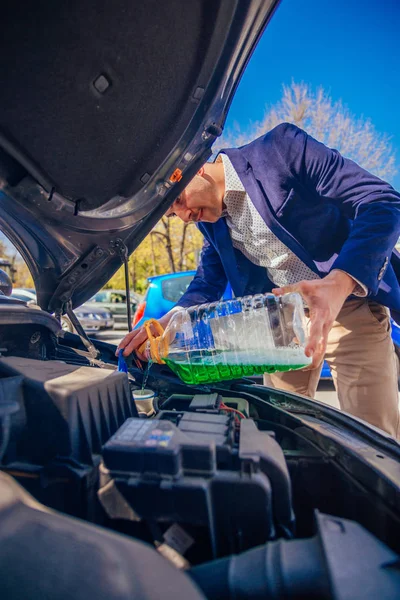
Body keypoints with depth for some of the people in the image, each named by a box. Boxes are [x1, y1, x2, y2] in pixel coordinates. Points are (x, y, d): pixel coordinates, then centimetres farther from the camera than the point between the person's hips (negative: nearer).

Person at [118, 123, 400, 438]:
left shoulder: (280, 148, -16)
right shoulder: (209, 220, 4)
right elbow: (207, 285, 6)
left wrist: (340, 283, -38)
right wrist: (169, 322, -14)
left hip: (350, 304, -5)